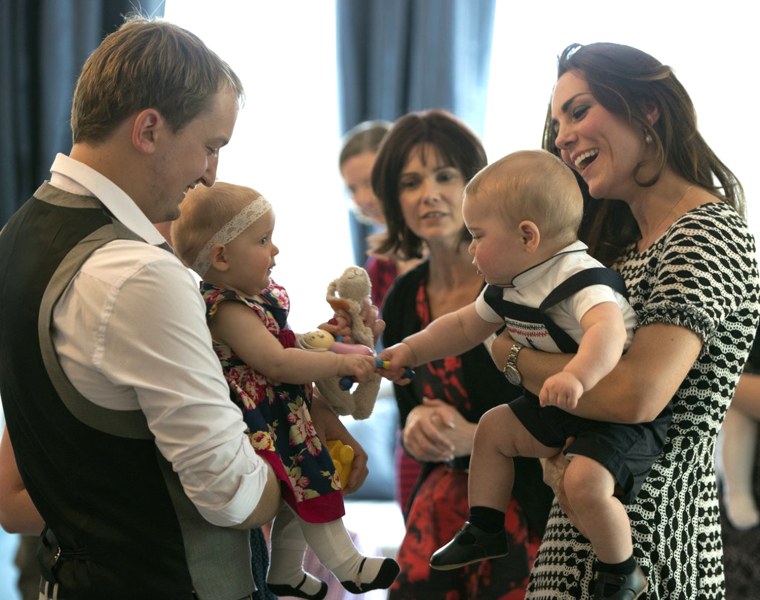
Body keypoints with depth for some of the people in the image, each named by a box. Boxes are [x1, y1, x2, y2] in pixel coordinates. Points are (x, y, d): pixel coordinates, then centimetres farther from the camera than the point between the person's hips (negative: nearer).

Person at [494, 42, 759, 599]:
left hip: (649, 527, -8)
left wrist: (510, 353, -12)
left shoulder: (711, 233, -15)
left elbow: (637, 395, -26)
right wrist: (551, 453, -11)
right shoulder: (623, 242, 14)